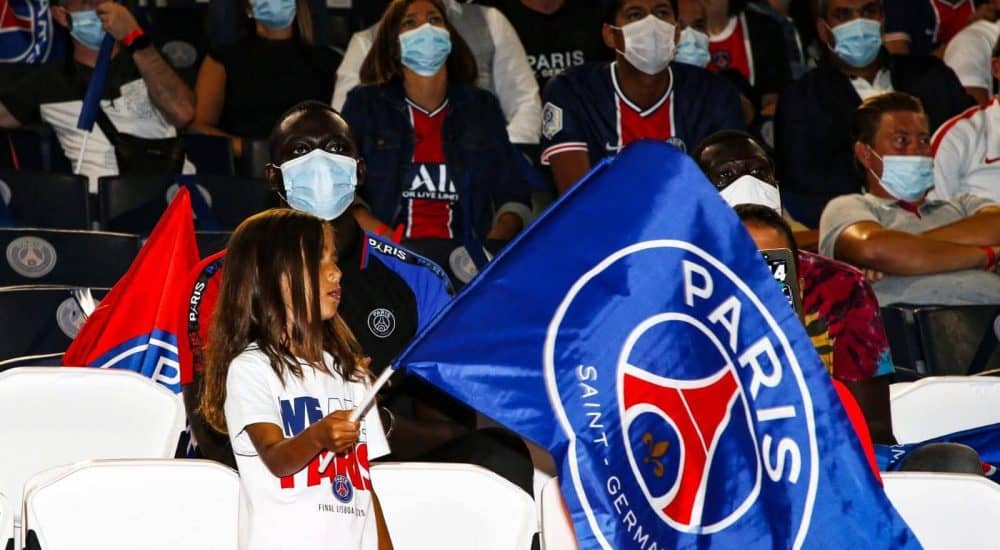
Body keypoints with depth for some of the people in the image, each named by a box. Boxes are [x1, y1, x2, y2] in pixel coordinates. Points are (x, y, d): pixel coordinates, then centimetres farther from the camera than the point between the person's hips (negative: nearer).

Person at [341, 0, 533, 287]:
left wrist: (495, 245, -8)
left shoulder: (482, 107, 18)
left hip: (468, 258, 2)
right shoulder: (364, 104, 11)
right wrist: (394, 246, -13)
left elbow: (513, 196, 14)